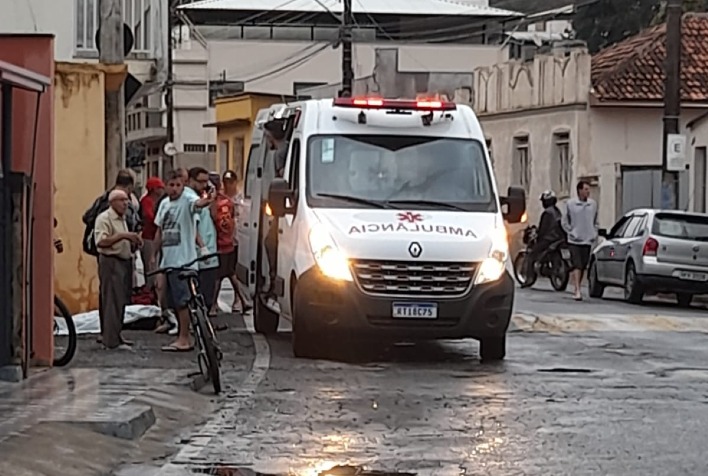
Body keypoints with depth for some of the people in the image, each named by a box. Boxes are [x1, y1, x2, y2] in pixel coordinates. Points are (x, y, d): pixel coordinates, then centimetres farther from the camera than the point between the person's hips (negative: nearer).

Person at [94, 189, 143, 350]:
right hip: (111, 263, -10)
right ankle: (112, 341, -12)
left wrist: (134, 243, 9)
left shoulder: (122, 219, 19)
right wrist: (123, 236, -27)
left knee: (121, 300, 12)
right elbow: (101, 241, -23)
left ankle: (113, 335, 20)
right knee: (112, 301, -11)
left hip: (124, 262, 10)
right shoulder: (104, 218, -11)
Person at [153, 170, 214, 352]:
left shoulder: (187, 200, -9)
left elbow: (197, 203, -34)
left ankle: (184, 339, -7)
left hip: (183, 261, -8)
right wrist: (154, 255, 19)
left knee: (182, 301, -10)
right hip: (167, 260, 8)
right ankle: (182, 337, 21)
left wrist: (205, 201, -58)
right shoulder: (164, 204, 14)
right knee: (175, 302, 13)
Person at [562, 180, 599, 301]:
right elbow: (565, 222, 5)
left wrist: (595, 233, 6)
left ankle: (577, 289, 23)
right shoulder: (570, 204, -3)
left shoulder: (593, 204, 7)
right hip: (575, 241, -4)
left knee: (583, 267, 9)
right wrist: (571, 232, -5)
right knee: (577, 266, -12)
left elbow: (596, 221, 18)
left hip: (588, 241, 4)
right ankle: (577, 291, -15)